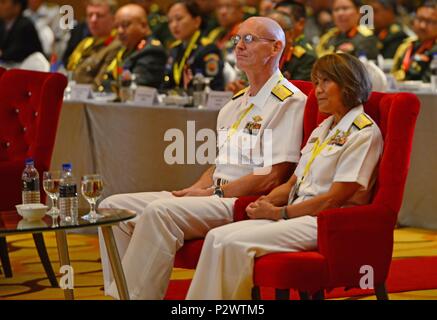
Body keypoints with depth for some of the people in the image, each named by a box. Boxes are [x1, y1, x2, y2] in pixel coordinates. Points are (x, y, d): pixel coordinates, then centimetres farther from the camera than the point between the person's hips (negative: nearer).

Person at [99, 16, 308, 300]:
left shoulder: (289, 101, -6)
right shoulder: (235, 104, 23)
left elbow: (273, 176, -14)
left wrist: (212, 192, -12)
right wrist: (193, 191, 5)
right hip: (216, 198, 9)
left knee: (160, 211, -32)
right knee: (114, 207, -3)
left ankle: (136, 294, -28)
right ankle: (118, 293, -9)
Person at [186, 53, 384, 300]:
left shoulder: (364, 133, -6)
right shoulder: (323, 129, 22)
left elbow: (334, 199, -13)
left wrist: (279, 212, -10)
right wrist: (265, 202, 1)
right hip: (298, 215, 8)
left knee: (237, 244, -27)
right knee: (217, 237, -14)